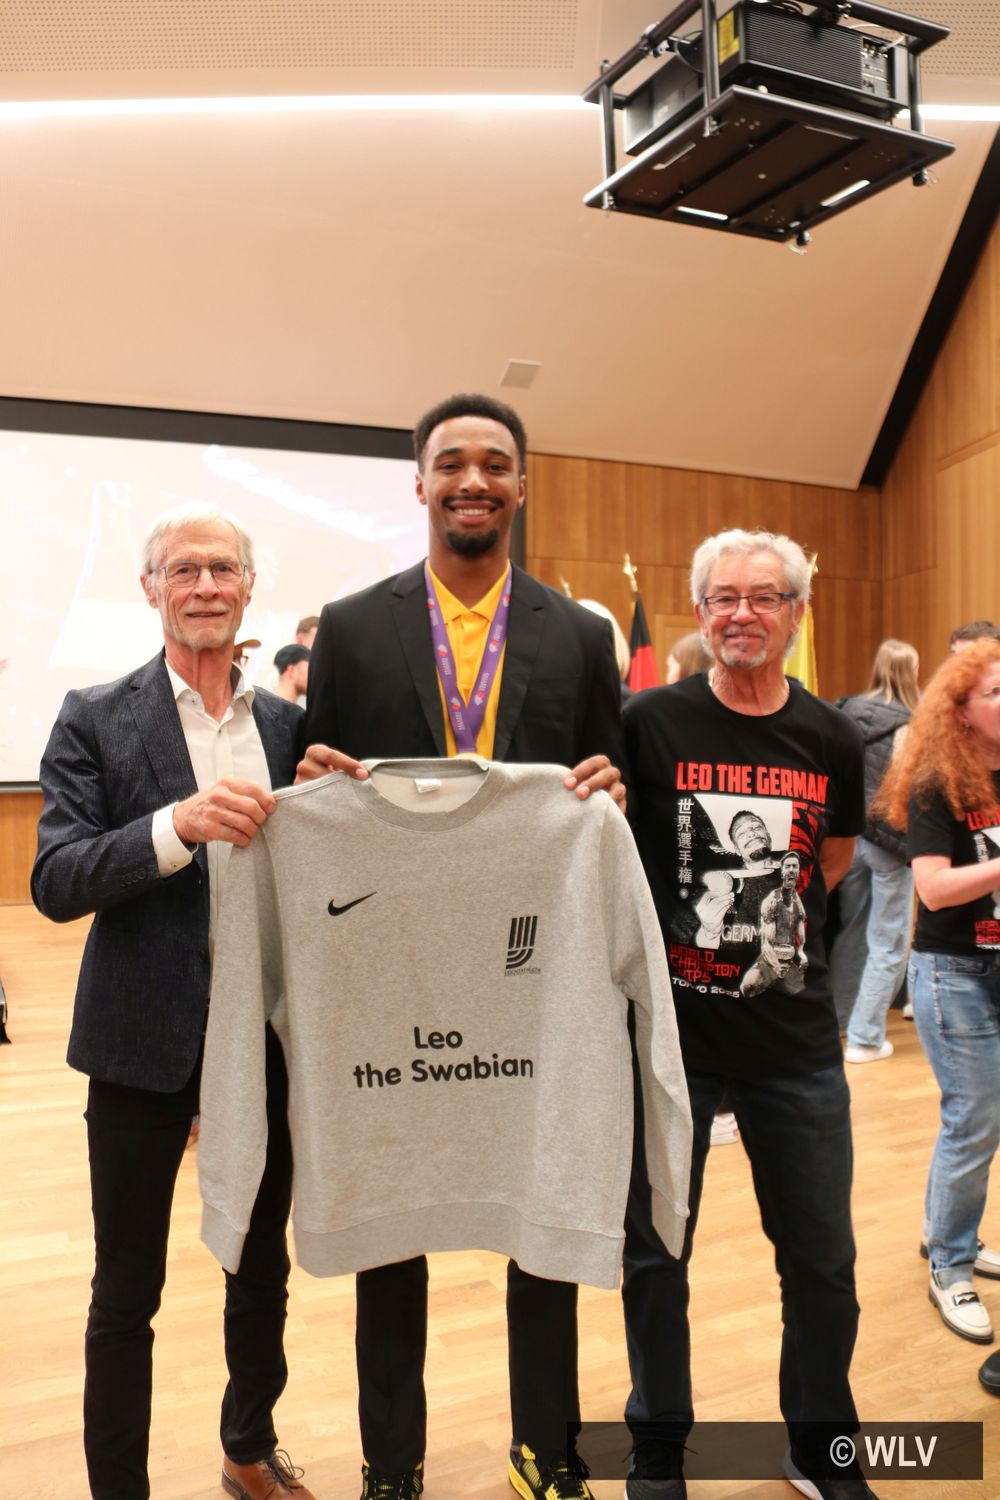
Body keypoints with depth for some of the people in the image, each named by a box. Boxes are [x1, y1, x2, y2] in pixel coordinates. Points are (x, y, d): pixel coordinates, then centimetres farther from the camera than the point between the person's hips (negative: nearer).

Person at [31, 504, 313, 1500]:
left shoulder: (289, 725, 3)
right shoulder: (95, 720, -6)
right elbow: (55, 884, -15)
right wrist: (178, 824, -29)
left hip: (268, 1037, 4)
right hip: (145, 1040, -3)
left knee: (262, 1267, 21)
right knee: (127, 1289, 11)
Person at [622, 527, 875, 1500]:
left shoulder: (831, 740, 1)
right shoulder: (651, 723, -10)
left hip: (796, 1040, 3)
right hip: (670, 1029, -3)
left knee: (822, 1260, 15)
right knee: (655, 1254, 12)